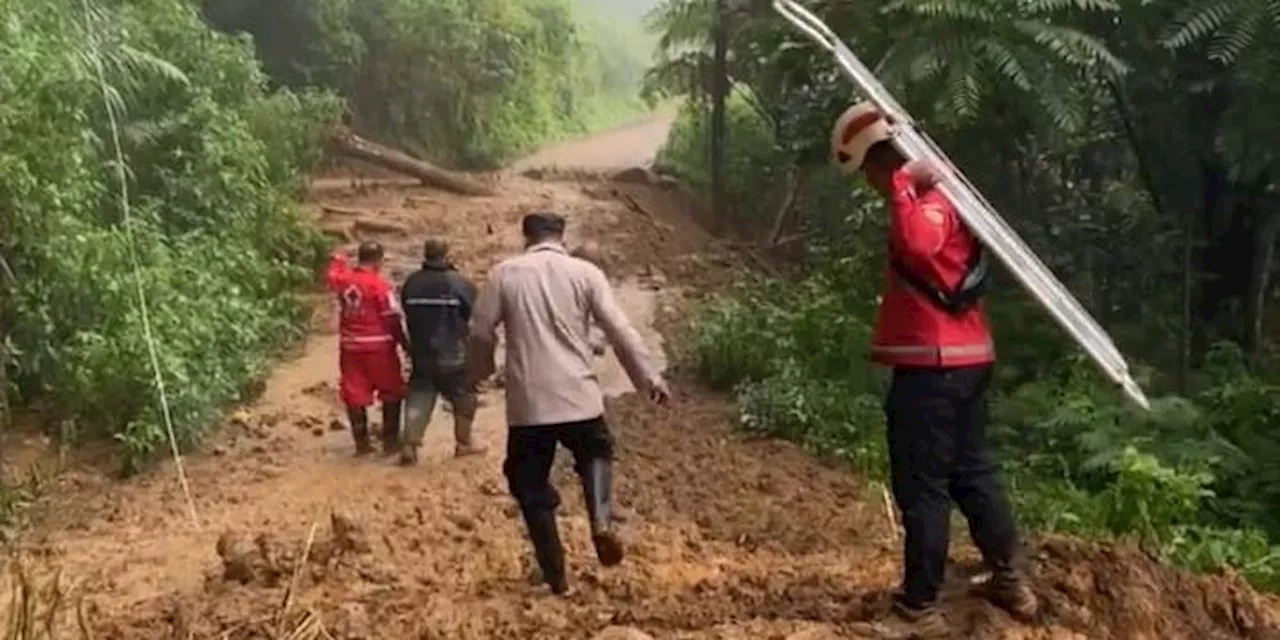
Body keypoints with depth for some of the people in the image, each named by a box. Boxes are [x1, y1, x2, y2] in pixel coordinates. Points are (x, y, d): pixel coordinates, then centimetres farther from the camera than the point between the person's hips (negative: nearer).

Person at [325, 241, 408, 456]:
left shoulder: (343, 279, 1)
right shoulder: (380, 285, -15)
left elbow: (332, 276, 26)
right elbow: (392, 320, -14)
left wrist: (338, 261, 45)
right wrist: (406, 344, -5)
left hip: (350, 346, 5)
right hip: (379, 347, -5)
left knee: (355, 395, 10)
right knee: (391, 394, 11)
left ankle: (361, 442, 14)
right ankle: (390, 440, 12)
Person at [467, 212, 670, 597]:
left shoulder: (504, 274, 2)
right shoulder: (585, 272, 1)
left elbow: (480, 333, 1)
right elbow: (620, 331, -2)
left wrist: (479, 375, 20)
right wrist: (649, 378, 6)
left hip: (527, 402, 0)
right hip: (578, 395, 1)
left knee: (532, 488, 13)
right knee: (595, 454, 27)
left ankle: (555, 577, 15)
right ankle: (601, 522, 1)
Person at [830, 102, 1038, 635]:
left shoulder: (929, 200, -17)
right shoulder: (939, 192, 14)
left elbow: (917, 244, -39)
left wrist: (904, 185, -28)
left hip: (931, 365, -10)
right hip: (966, 358, 10)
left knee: (922, 487, 0)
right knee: (972, 470, 19)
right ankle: (1010, 579, 29)